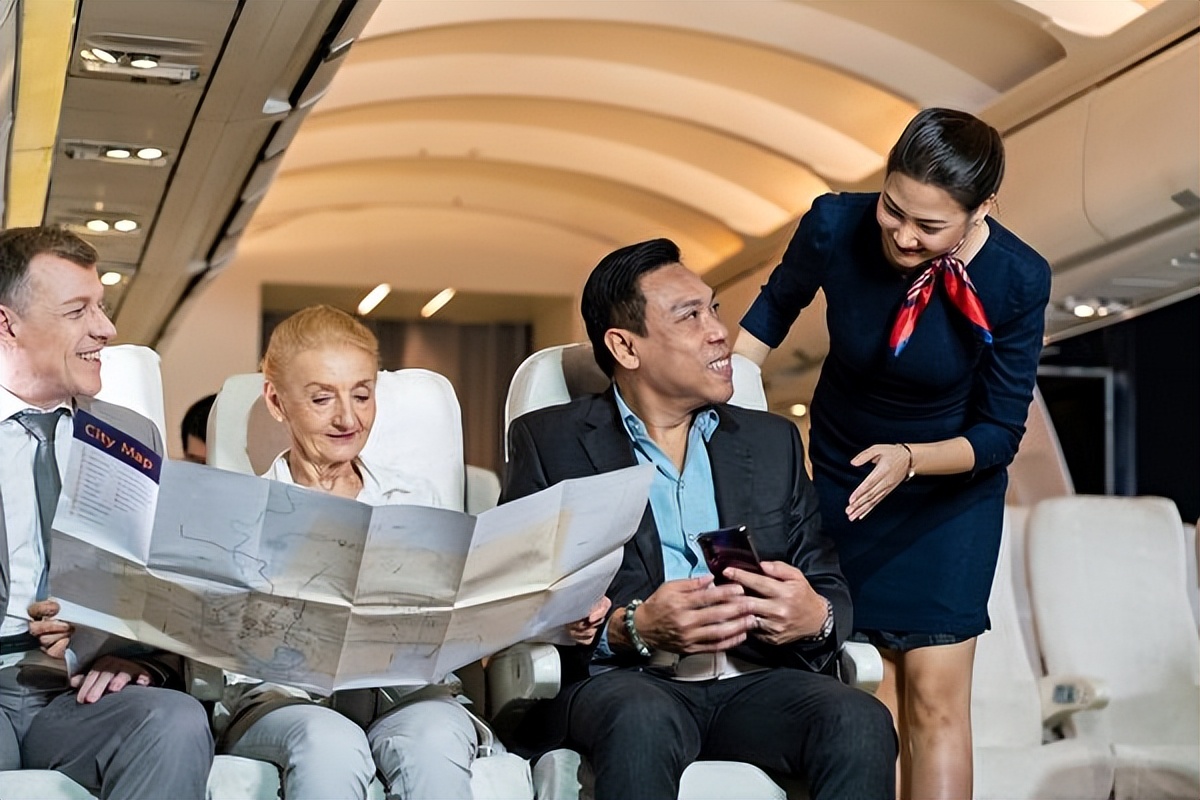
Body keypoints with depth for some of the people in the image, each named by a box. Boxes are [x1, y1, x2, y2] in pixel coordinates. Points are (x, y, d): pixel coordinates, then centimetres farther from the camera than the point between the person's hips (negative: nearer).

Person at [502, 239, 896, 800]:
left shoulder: (773, 443, 20)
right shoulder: (549, 443, 8)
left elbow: (831, 586, 17)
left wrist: (817, 617, -9)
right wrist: (631, 628, -19)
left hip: (755, 681, 4)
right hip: (618, 680, -3)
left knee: (861, 722, -28)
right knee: (644, 722, -38)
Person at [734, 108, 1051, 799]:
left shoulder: (1018, 281, -24)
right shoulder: (836, 226, -22)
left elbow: (999, 434, -15)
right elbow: (779, 302, 2)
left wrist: (908, 458, -31)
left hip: (951, 489, -1)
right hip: (844, 477, 1)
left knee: (934, 698, -5)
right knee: (868, 693, 1)